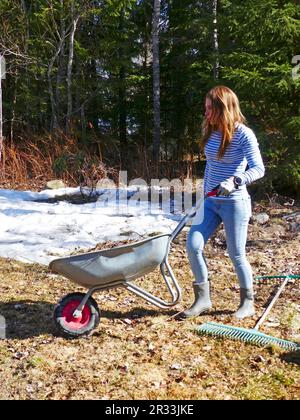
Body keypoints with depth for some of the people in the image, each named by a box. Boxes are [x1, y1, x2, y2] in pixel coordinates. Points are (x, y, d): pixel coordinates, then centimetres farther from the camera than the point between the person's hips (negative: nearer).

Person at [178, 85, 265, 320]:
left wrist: (235, 181, -35)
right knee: (193, 245, -4)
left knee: (236, 254, 1)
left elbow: (258, 169, -18)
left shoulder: (243, 134, -13)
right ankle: (203, 299, 11)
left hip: (235, 203, -6)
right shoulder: (210, 131, 7)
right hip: (211, 201, 6)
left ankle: (248, 303, 24)